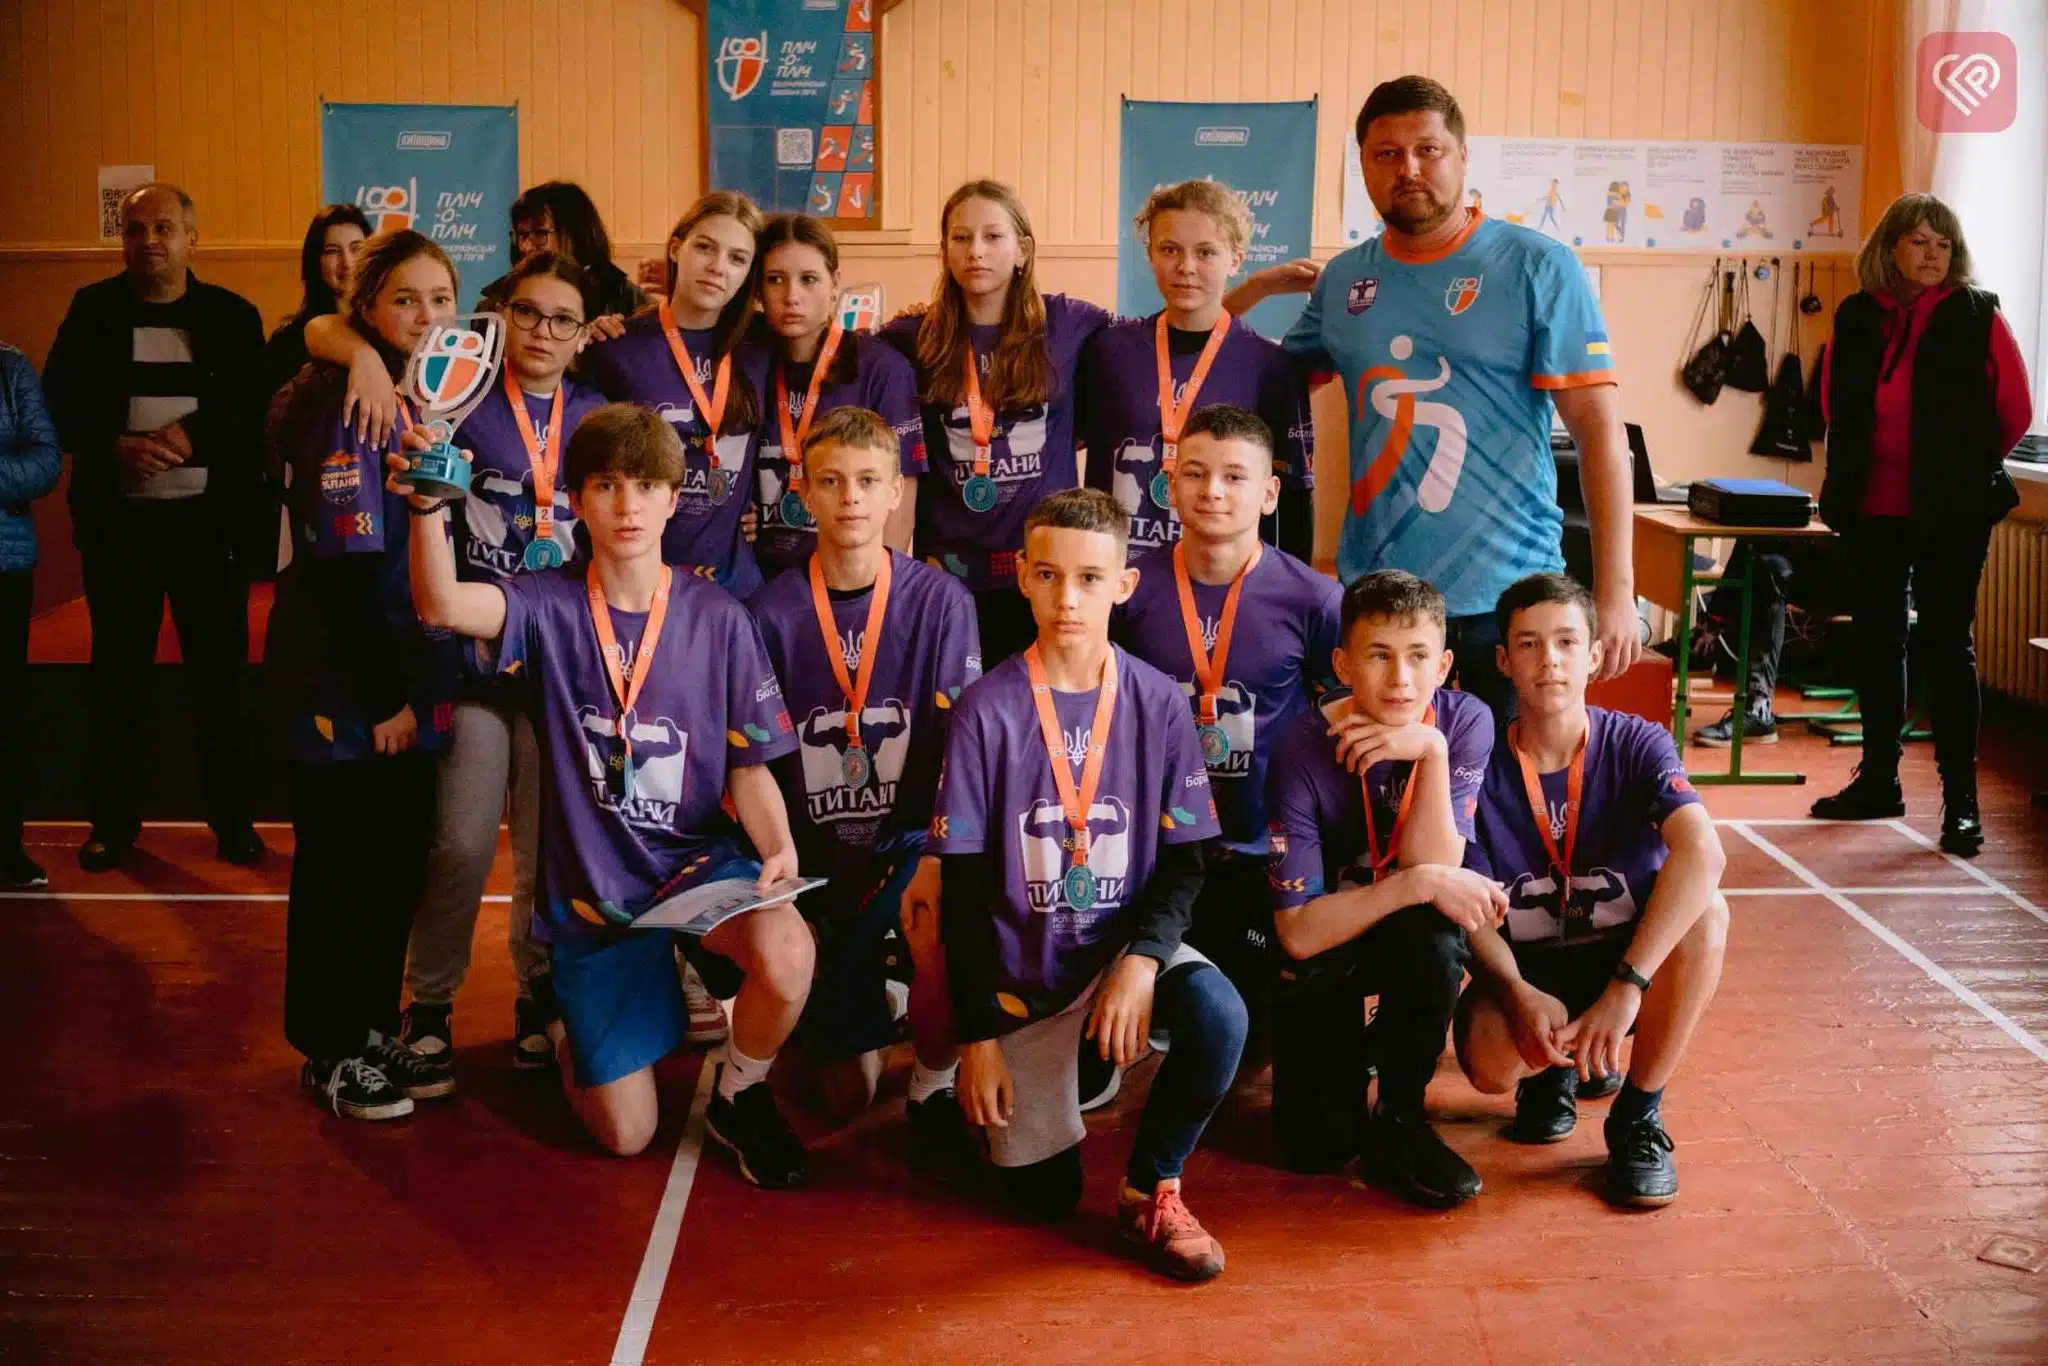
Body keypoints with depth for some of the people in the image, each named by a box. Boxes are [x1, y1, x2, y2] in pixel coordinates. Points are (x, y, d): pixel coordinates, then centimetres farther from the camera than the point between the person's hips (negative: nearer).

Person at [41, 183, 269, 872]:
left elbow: (254, 405, -5)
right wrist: (116, 445, -16)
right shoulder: (93, 310, 7)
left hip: (210, 519, -1)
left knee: (220, 669, 4)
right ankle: (114, 819, 19)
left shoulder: (232, 315, 3)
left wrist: (189, 434, -21)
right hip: (119, 518, 1)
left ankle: (233, 815, 15)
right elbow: (61, 400, 2)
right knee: (118, 669, 8)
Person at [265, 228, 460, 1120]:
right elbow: (347, 563, -19)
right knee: (341, 864, 2)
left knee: (399, 860, 12)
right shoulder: (345, 407, -14)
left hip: (412, 675, 7)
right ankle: (329, 1052, 15)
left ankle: (374, 1030, 26)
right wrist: (379, 698, -18)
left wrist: (421, 686, 7)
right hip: (342, 680, -7)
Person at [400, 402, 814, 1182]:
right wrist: (428, 505, -46)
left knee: (786, 959, -35)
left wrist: (778, 847, -22)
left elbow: (749, 766, -2)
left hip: (699, 859, 0)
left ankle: (739, 1096, 0)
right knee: (625, 1134, 4)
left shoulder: (719, 621, -5)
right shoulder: (551, 606, -7)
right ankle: (573, 1026, 41)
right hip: (593, 888, 0)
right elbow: (440, 605, -27)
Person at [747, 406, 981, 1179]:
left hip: (911, 837, -1)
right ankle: (870, 992, 35)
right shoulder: (772, 614, -4)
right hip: (818, 853, 1)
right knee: (850, 1094, -1)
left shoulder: (940, 601, -5)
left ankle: (934, 1092, -10)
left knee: (938, 921, -37)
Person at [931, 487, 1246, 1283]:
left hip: (1126, 943, 1)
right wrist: (976, 1036, -7)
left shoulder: (1159, 705, -7)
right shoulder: (988, 710, -11)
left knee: (1218, 1015, -31)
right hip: (1021, 968, -1)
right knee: (1041, 1197, 1)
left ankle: (1150, 1191, -5)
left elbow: (1185, 862, -3)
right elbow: (962, 886, -7)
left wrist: (1143, 959, -22)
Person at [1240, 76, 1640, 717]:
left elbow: (1599, 428, -8)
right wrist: (1250, 289, 3)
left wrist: (1615, 588, -14)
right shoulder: (1342, 279, 7)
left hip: (1506, 591, -4)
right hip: (1371, 590, 4)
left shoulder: (1539, 268, -5)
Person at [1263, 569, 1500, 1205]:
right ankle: (1357, 1047, 21)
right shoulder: (1302, 751, -23)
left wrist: (1433, 751, -34)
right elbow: (1299, 931, -24)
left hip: (1415, 941, 2)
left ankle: (1400, 1122, -12)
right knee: (1318, 1144, -15)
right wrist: (1420, 883, -35)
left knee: (1431, 931, -35)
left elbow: (1435, 871, -24)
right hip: (1326, 948, -1)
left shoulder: (1465, 722, -16)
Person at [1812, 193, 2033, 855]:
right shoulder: (1856, 317, 6)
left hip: (1951, 512, -4)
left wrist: (1967, 465, 8)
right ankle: (1878, 778, 25)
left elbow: (2014, 410, 1)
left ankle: (1961, 798, 4)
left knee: (1946, 644, -2)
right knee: (1876, 641, 12)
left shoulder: (1976, 315, -3)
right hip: (1872, 508, 4)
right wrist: (1857, 466, 13)